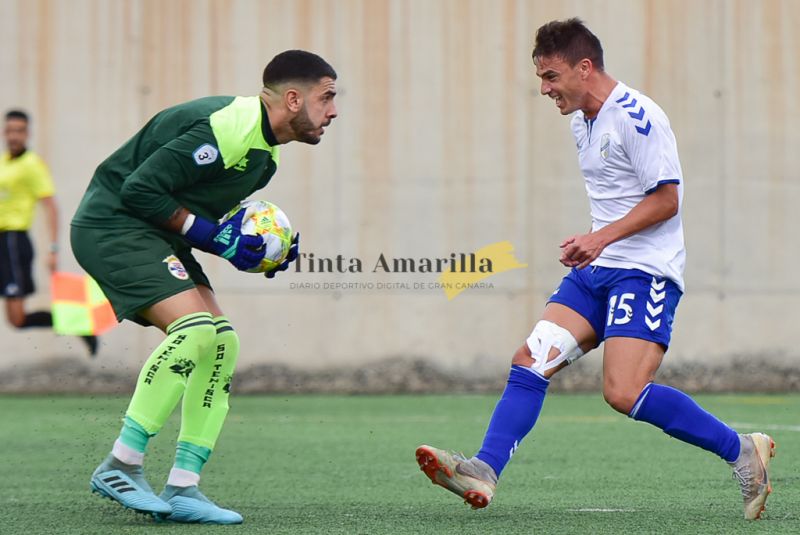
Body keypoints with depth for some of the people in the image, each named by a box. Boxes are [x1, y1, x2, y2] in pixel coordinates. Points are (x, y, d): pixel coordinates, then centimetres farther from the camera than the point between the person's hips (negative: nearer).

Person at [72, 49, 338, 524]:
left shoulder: (265, 152, 10)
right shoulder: (227, 127, -23)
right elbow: (139, 189, -24)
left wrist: (262, 250, 1)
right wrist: (209, 234, -20)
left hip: (156, 235, 10)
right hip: (111, 227, -10)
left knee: (221, 344, 0)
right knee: (195, 328, -24)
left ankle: (182, 489, 1)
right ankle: (120, 467, -18)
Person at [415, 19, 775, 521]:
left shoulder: (636, 116, -14)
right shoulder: (582, 123, 15)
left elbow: (666, 199, -16)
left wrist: (602, 237, -21)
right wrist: (588, 244, 14)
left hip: (646, 271, -9)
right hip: (596, 271, 9)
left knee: (624, 393, -19)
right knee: (530, 362, -5)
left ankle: (742, 450, -5)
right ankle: (485, 471, -10)